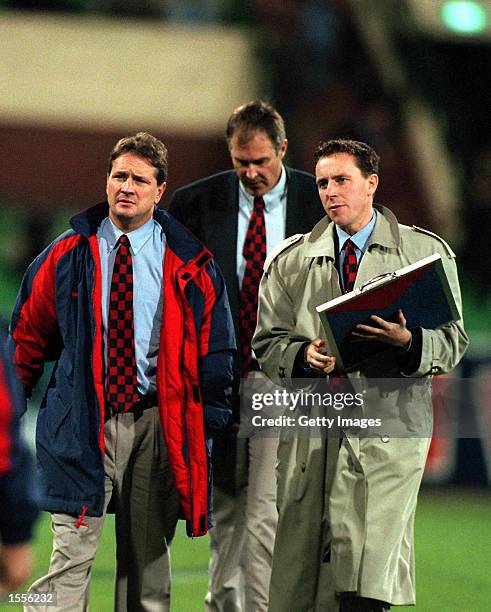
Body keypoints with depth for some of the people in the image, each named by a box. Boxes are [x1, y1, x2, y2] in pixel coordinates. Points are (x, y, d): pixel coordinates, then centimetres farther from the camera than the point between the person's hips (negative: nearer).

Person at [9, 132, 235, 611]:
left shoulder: (189, 266, 5)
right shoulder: (67, 256, 5)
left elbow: (213, 348, 9)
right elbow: (27, 335, 13)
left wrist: (207, 424, 3)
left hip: (157, 423, 1)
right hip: (81, 421, -1)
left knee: (149, 557, 8)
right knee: (72, 555, -8)